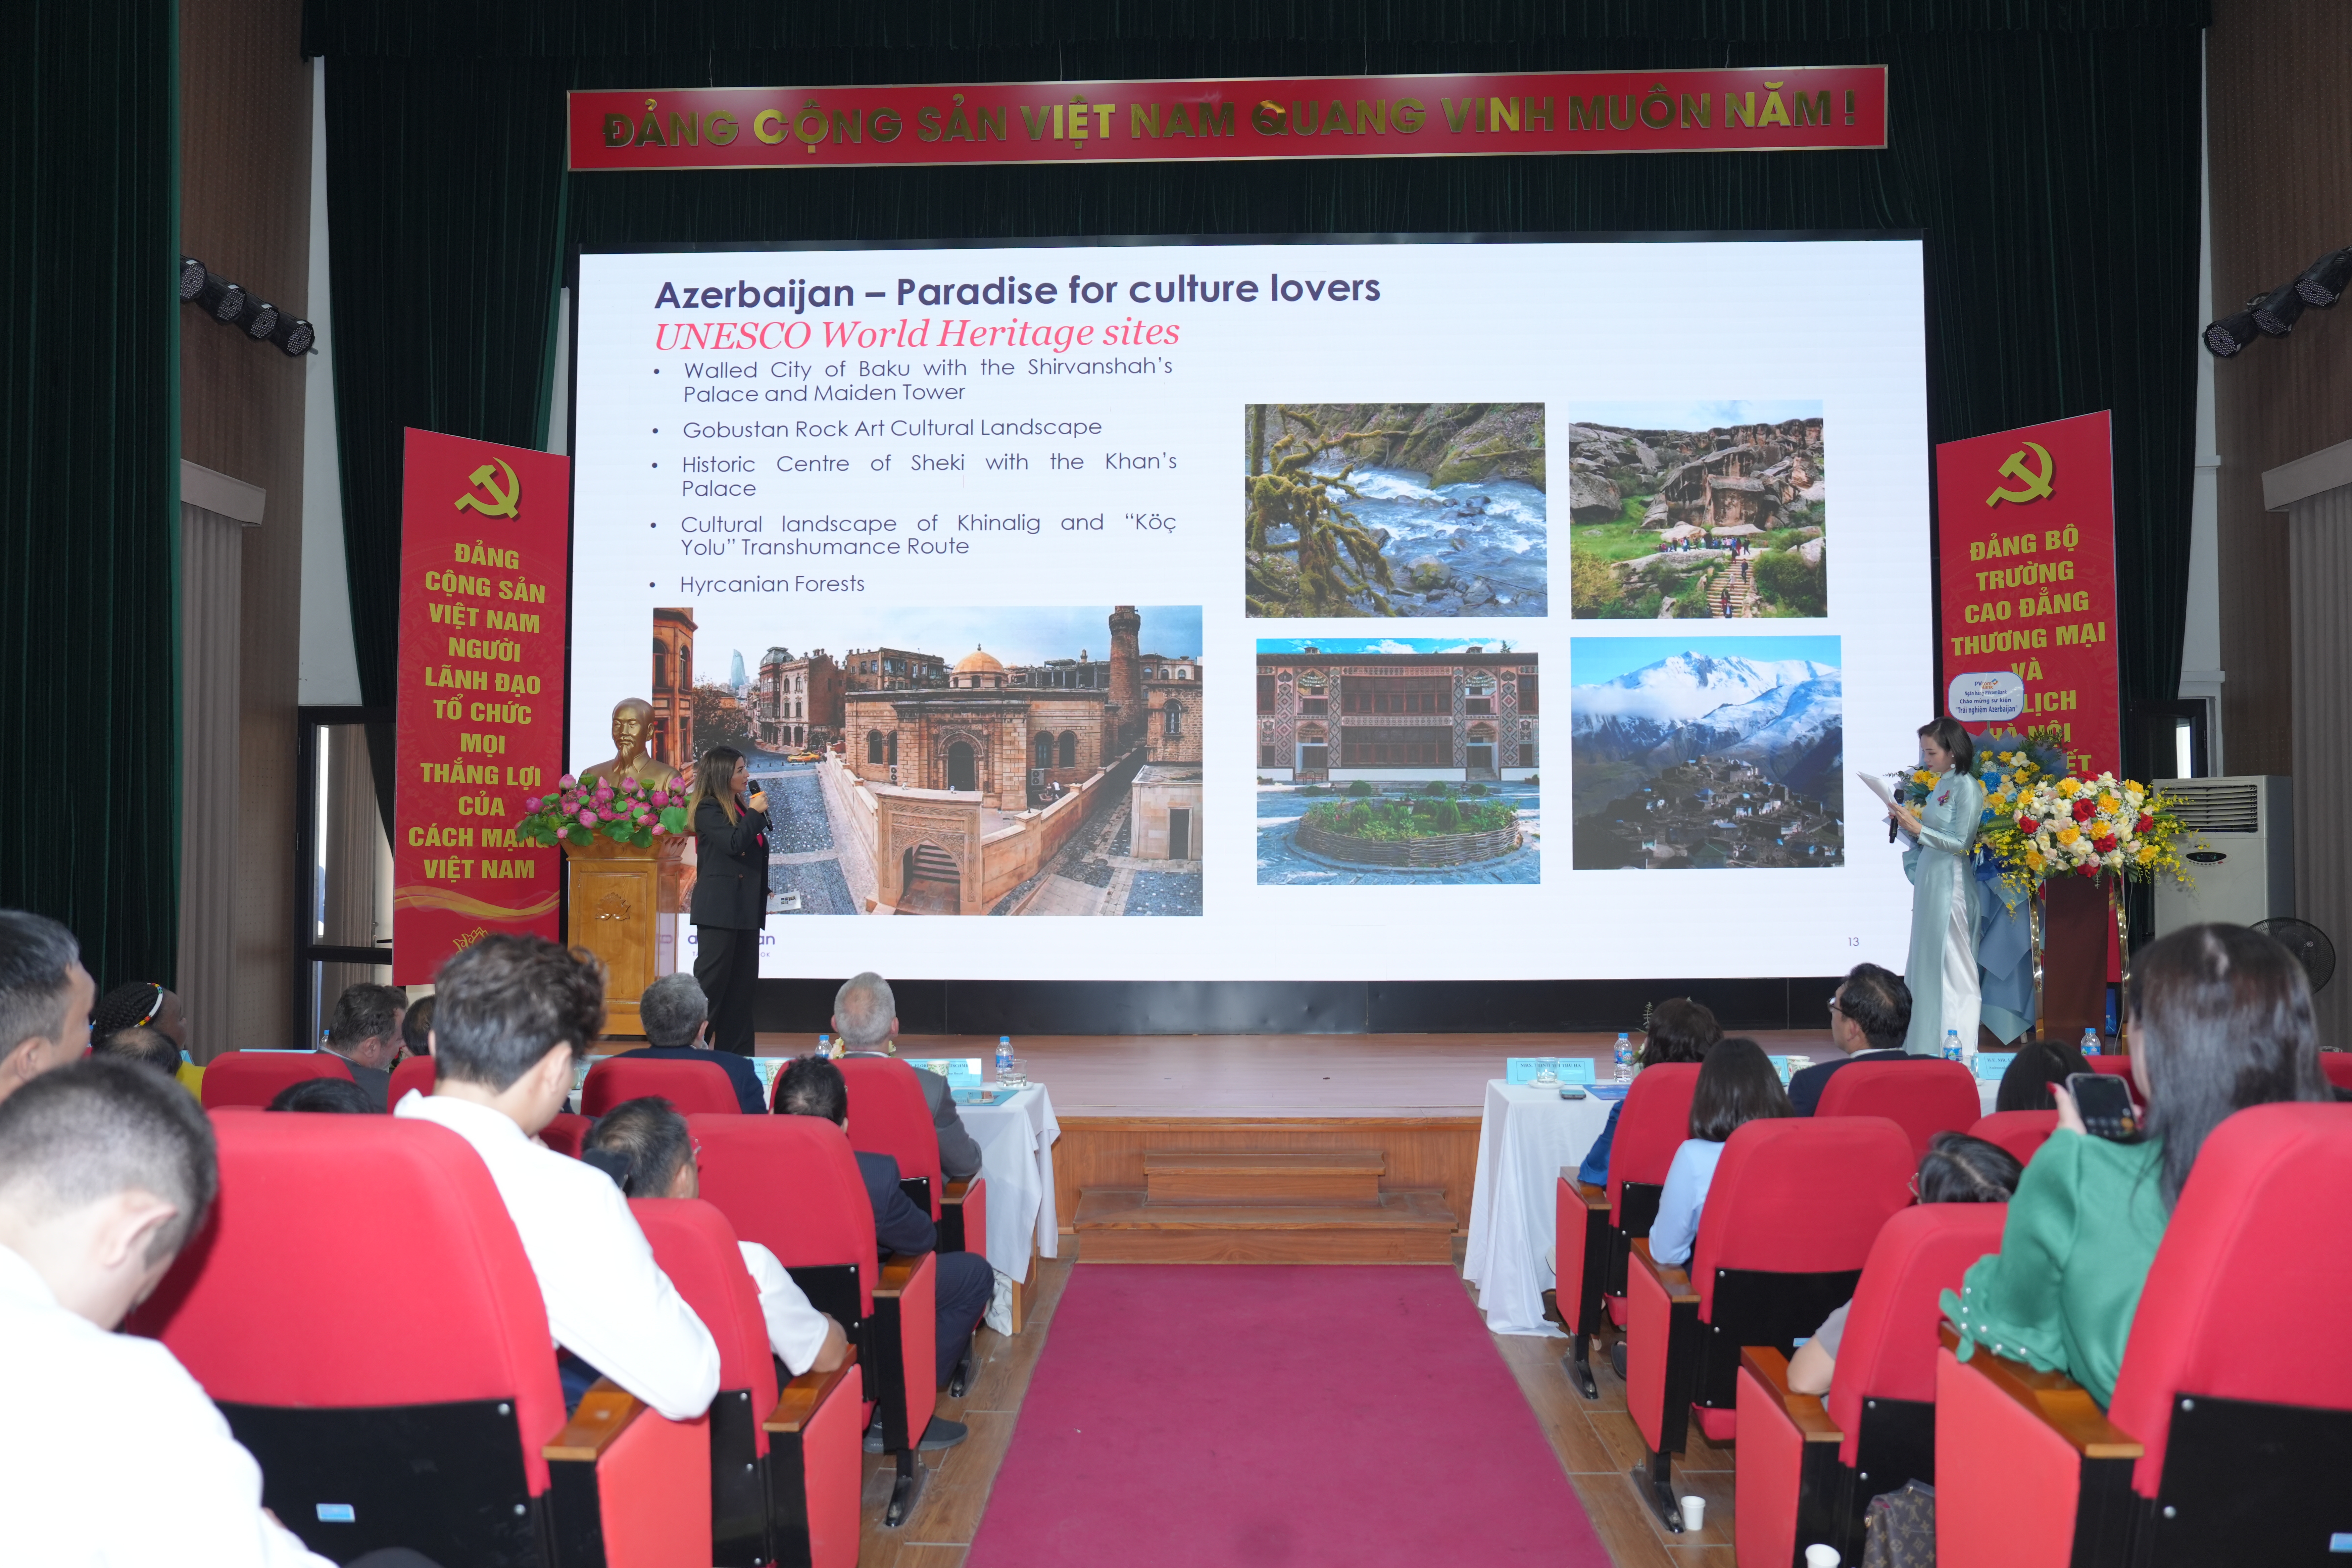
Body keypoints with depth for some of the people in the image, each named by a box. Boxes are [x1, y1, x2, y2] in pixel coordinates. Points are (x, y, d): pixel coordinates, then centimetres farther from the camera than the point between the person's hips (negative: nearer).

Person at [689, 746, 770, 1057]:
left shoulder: (741, 807, 15)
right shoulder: (708, 810, -9)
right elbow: (734, 843, -23)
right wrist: (755, 813, -12)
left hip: (745, 910, 8)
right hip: (718, 909, -8)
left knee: (743, 983, 9)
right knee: (711, 980, -6)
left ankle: (736, 1052, 15)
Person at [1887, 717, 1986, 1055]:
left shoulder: (1967, 787, -11)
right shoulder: (1939, 786, 14)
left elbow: (1961, 843, -15)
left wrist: (1917, 828, -21)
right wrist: (1904, 822, 3)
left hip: (1951, 884, -9)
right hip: (1928, 881, 9)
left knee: (1952, 967, -5)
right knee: (1926, 963, 10)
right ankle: (1925, 1048, 16)